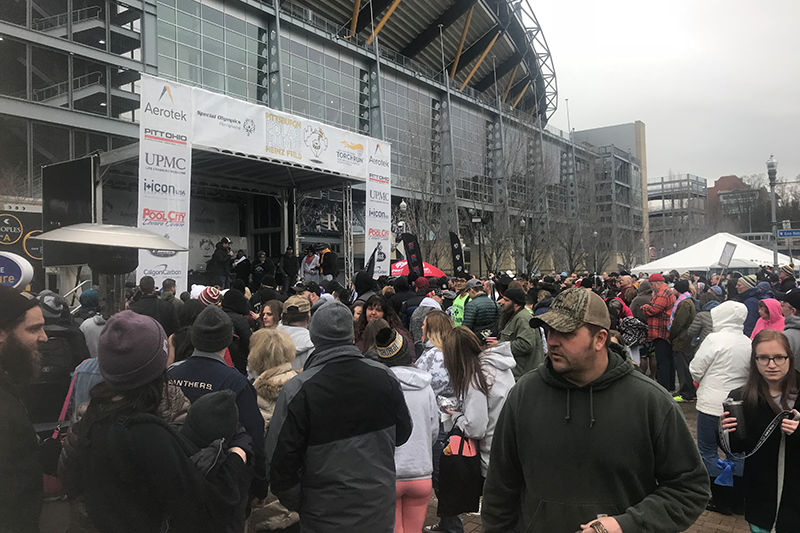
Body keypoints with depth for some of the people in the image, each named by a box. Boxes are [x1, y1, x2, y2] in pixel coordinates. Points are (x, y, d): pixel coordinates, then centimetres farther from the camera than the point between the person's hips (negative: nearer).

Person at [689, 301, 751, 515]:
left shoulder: (715, 339, -16)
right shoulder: (748, 343, 2)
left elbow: (695, 370, -11)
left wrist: (703, 380, 9)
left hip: (712, 405, -6)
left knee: (708, 451, 7)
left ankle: (720, 499, 13)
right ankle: (737, 498, 27)